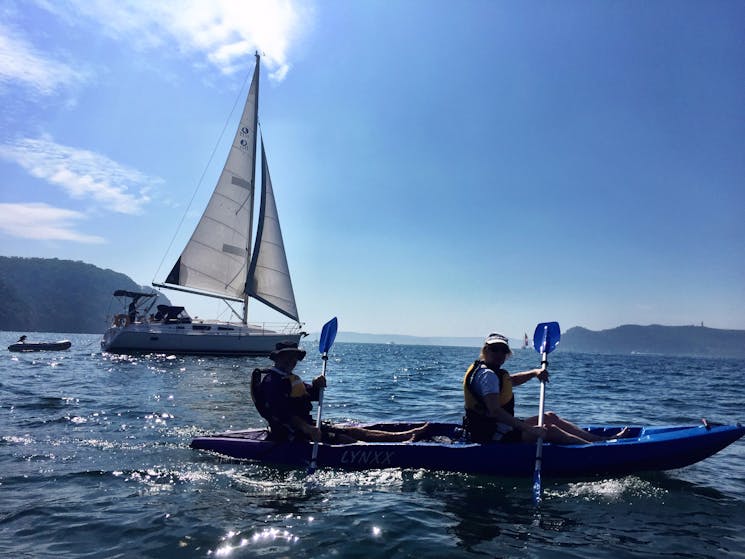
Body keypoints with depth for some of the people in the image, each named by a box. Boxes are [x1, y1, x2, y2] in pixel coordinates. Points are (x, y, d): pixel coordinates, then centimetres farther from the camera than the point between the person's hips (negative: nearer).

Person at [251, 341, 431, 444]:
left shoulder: (291, 379, 20)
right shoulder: (270, 380, -13)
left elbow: (314, 395, 15)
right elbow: (281, 412, -28)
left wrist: (317, 385, -9)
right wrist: (307, 429, -35)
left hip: (305, 426, 10)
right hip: (291, 434, -10)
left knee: (354, 432, 2)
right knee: (347, 440, -19)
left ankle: (408, 435, -1)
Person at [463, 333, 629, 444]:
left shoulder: (487, 370, 12)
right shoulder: (487, 375, -22)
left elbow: (512, 380, 26)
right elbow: (494, 411, -31)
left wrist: (534, 372, 7)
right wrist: (528, 428, -32)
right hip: (493, 435, -11)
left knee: (550, 417, 15)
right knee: (550, 430, -10)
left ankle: (603, 439, 22)